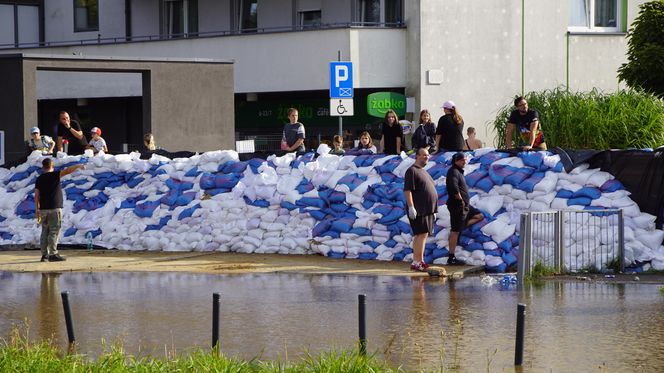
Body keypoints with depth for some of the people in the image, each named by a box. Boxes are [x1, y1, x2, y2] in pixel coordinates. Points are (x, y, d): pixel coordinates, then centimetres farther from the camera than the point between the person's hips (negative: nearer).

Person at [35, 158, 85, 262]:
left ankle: (44, 254, 9)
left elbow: (37, 195, 5)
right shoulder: (54, 175, -7)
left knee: (45, 232, 10)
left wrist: (37, 210, 8)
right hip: (54, 208, -5)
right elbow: (68, 171, -10)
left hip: (43, 209, 5)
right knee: (54, 232, -5)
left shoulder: (39, 179, 7)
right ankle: (53, 254, -9)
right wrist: (78, 166, 5)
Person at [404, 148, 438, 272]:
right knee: (421, 234, -13)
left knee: (423, 235, 10)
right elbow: (407, 190, -16)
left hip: (427, 210, 10)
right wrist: (411, 207, -24)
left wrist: (433, 210, 25)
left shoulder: (424, 172, 21)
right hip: (418, 210, -10)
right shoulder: (412, 171, -8)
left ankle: (418, 261, 14)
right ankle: (417, 262, -14)